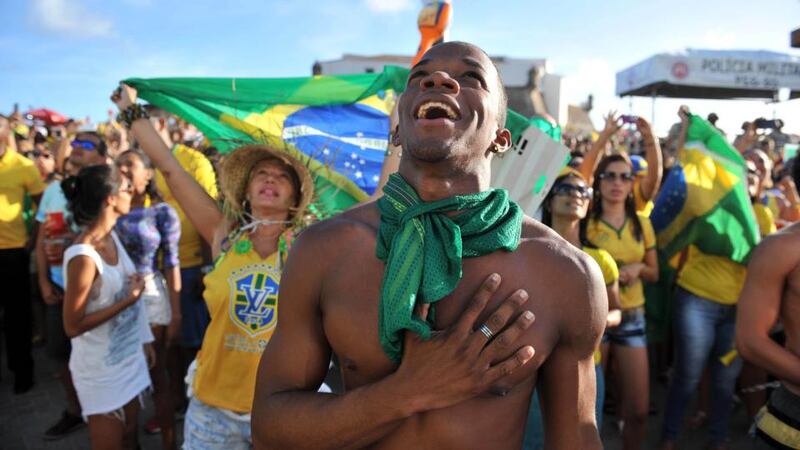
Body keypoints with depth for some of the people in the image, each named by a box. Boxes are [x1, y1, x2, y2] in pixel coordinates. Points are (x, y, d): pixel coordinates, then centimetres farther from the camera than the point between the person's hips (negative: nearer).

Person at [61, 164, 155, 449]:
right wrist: (128, 301, -23)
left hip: (128, 359, 7)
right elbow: (73, 326, -20)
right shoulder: (83, 257, -26)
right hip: (101, 371, -7)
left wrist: (144, 339, 12)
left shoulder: (111, 236, -2)